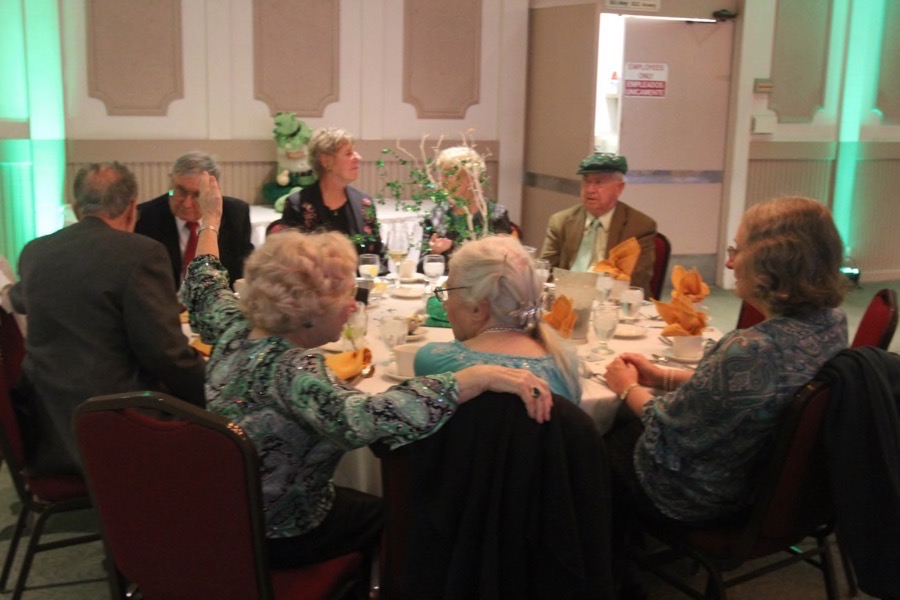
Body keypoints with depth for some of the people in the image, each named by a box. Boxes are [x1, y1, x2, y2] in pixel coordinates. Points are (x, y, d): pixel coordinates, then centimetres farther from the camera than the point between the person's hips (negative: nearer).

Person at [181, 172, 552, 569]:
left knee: (367, 502, 29)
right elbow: (362, 419, -53)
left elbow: (203, 294, 13)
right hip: (277, 536, -7)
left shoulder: (235, 329, -10)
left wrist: (211, 221, 25)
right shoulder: (291, 370, -34)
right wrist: (482, 377, -57)